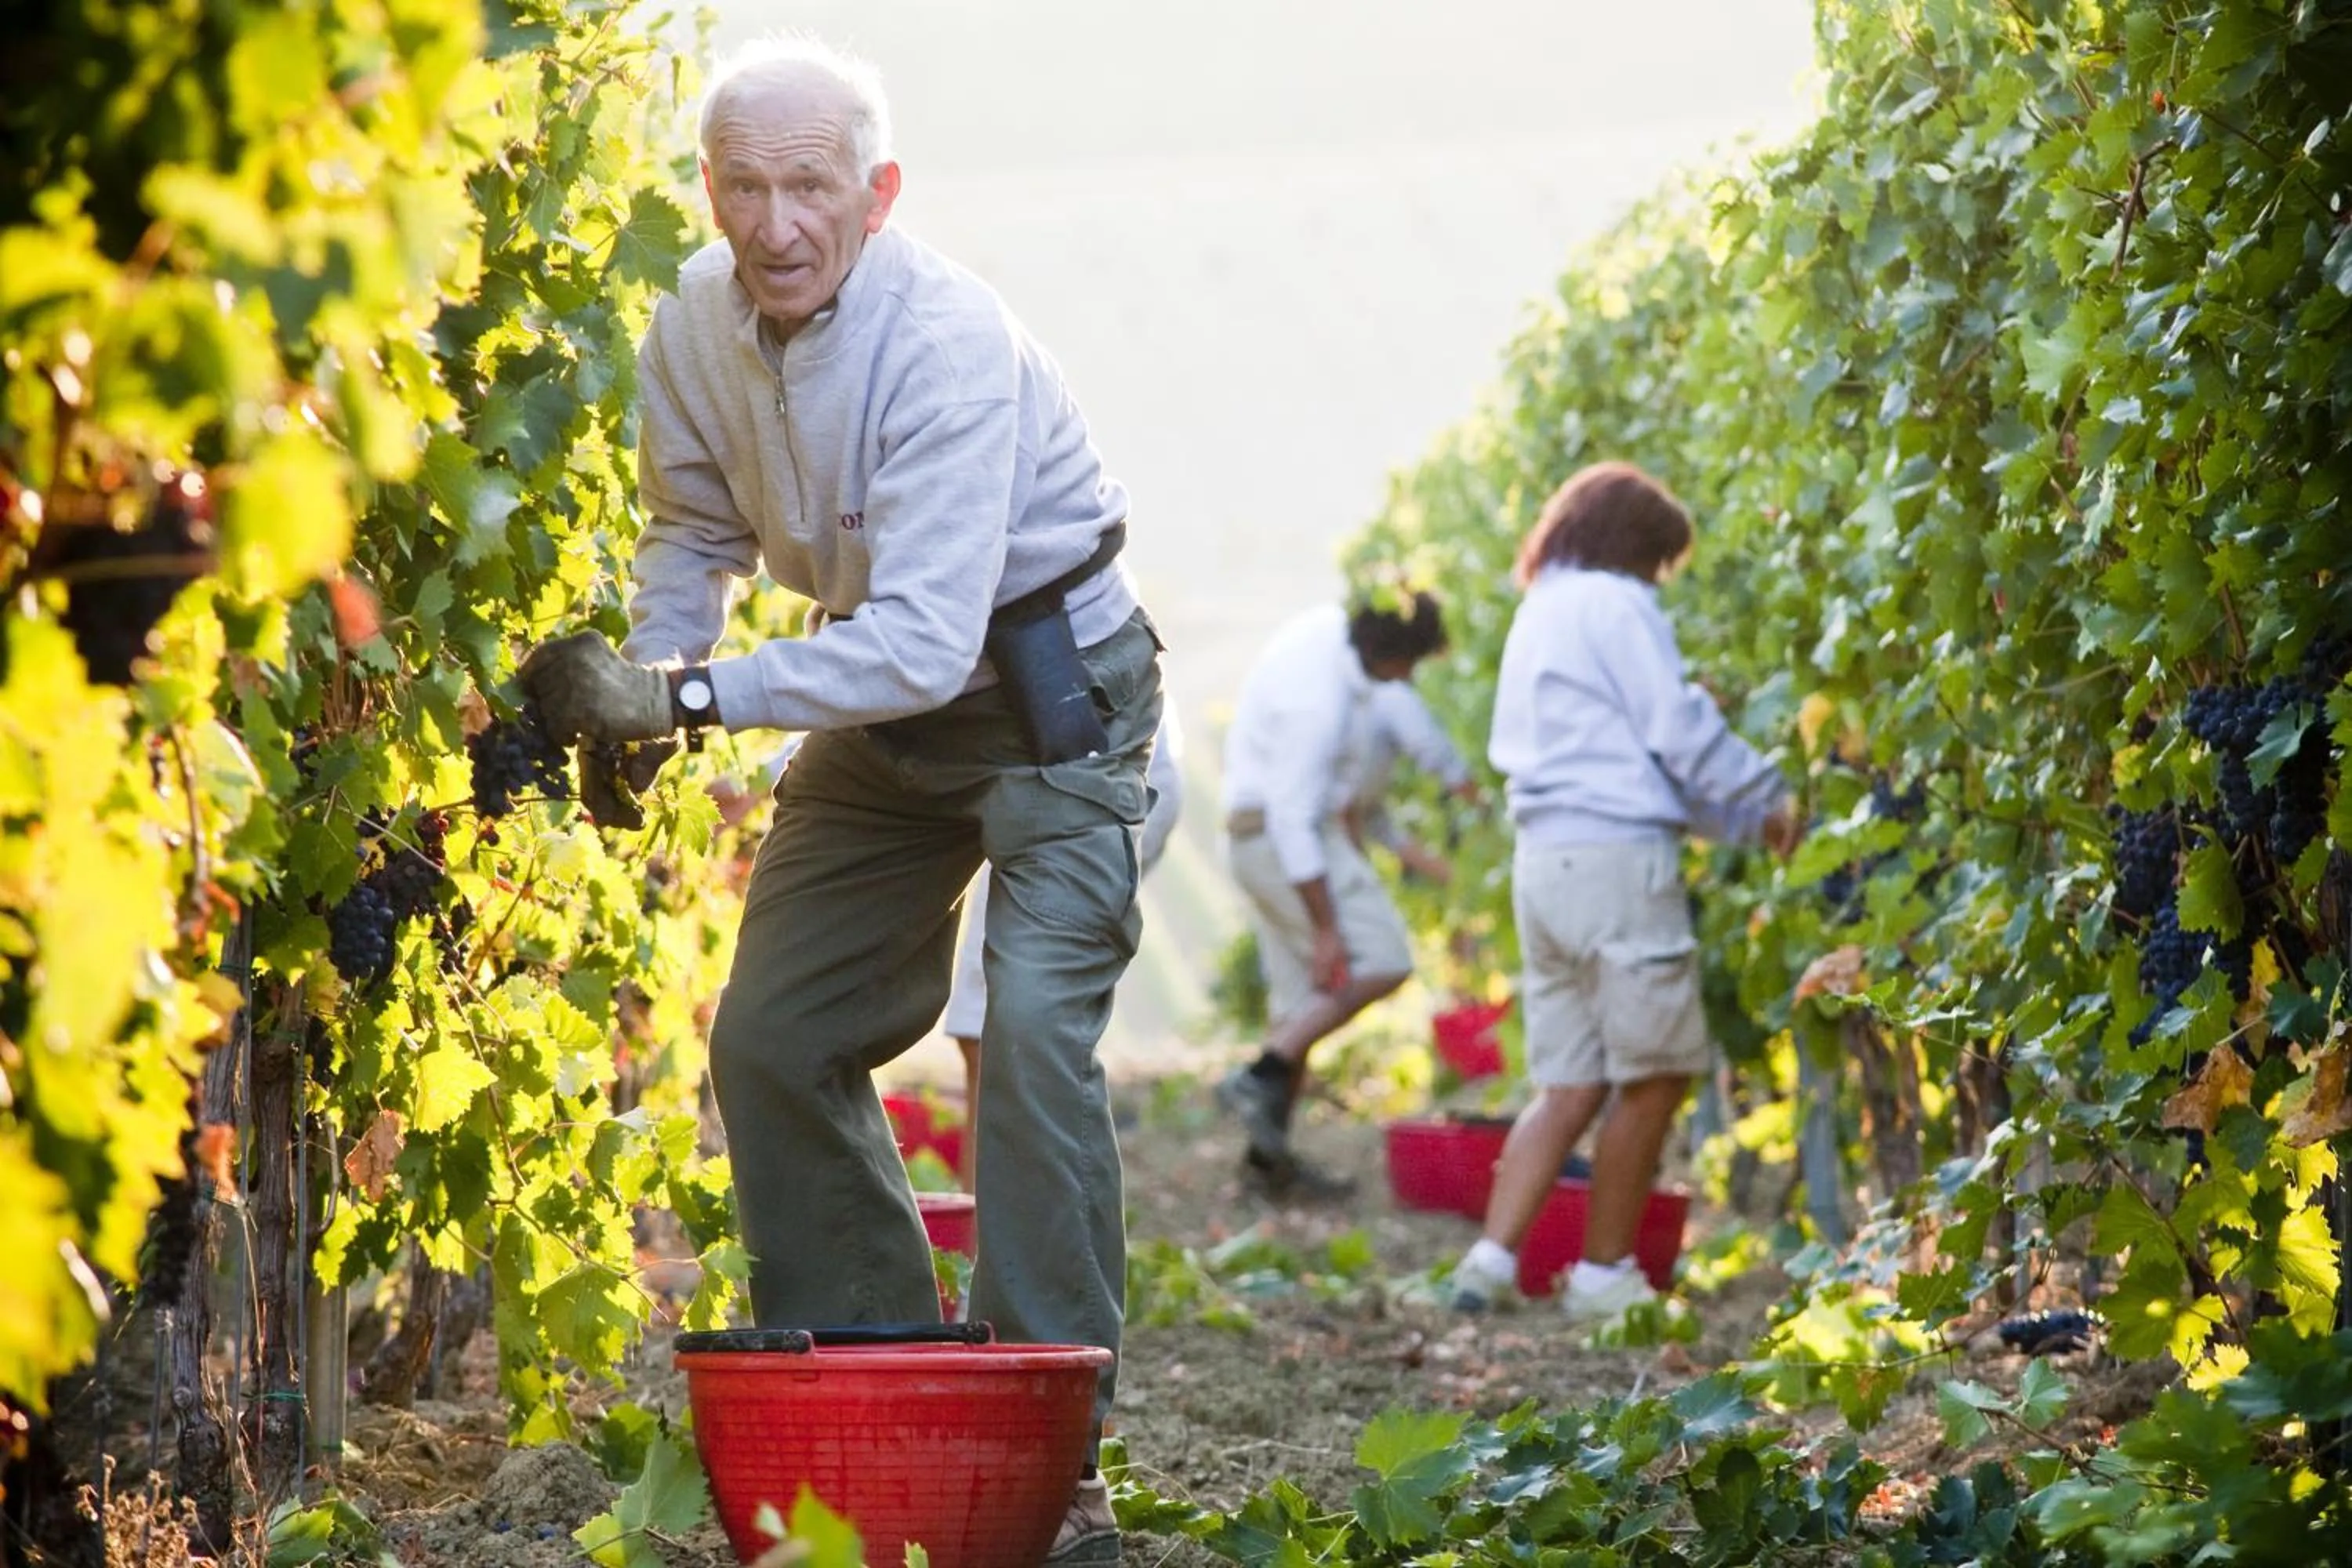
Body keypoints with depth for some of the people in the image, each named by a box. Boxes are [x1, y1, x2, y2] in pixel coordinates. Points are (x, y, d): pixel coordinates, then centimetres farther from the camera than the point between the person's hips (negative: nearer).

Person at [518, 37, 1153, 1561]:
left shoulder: (949, 345, -32)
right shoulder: (697, 321, -10)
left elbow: (925, 641, -39)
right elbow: (698, 528, 7)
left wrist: (686, 695, -41)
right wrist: (634, 692, -10)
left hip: (1047, 683, -7)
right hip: (882, 702, 7)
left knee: (1036, 1027, -22)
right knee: (771, 1036, 6)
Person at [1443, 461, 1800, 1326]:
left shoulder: (1538, 616, 23)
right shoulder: (1616, 605, -5)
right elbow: (1680, 732, -8)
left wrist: (1742, 820, 23)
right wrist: (1766, 800, 6)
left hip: (1543, 860, 8)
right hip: (1618, 857, -8)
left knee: (1568, 1084, 8)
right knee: (1652, 1076, 2)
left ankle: (1493, 1255, -5)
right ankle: (1605, 1274, 4)